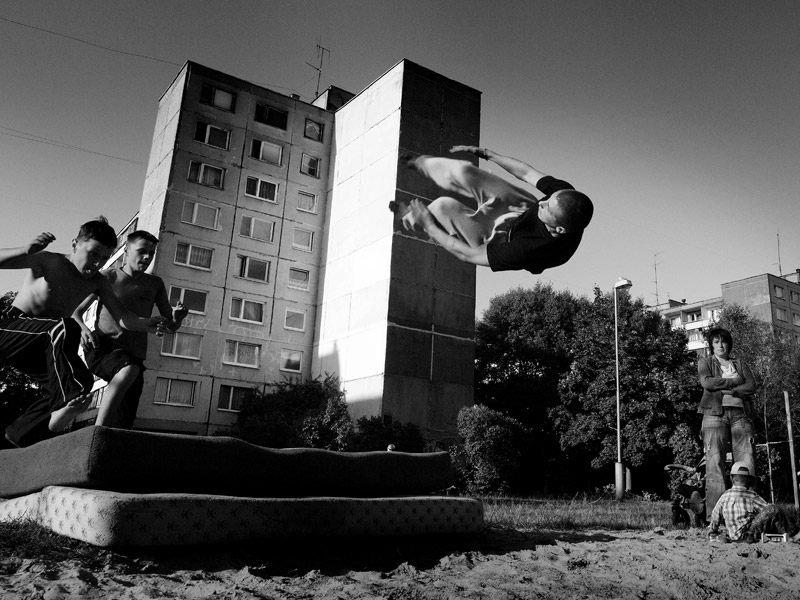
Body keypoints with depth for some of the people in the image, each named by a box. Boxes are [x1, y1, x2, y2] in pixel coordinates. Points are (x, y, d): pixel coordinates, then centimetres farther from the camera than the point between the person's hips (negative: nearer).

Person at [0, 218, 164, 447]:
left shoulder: (98, 283, 2)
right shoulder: (48, 262, -13)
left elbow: (123, 317, -7)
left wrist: (145, 324, -28)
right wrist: (27, 250, -43)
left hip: (43, 349, 7)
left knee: (83, 381, -13)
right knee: (64, 327, -34)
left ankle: (21, 433, -1)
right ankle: (65, 405, -41)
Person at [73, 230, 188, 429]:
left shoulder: (155, 284, 13)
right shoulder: (106, 277, 4)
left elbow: (171, 326, 15)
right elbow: (75, 310, 5)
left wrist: (177, 317, -10)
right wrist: (83, 329, -17)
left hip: (134, 357, 4)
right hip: (102, 348, -4)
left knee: (123, 425, -2)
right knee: (129, 369, -38)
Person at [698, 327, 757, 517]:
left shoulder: (740, 364, 23)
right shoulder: (705, 362, 16)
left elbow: (752, 386, 8)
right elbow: (707, 383, -4)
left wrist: (728, 390, -6)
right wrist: (735, 381, 0)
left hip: (740, 413, 3)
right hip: (715, 412, -3)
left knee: (747, 459, -9)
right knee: (714, 461, -12)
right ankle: (714, 514, -15)